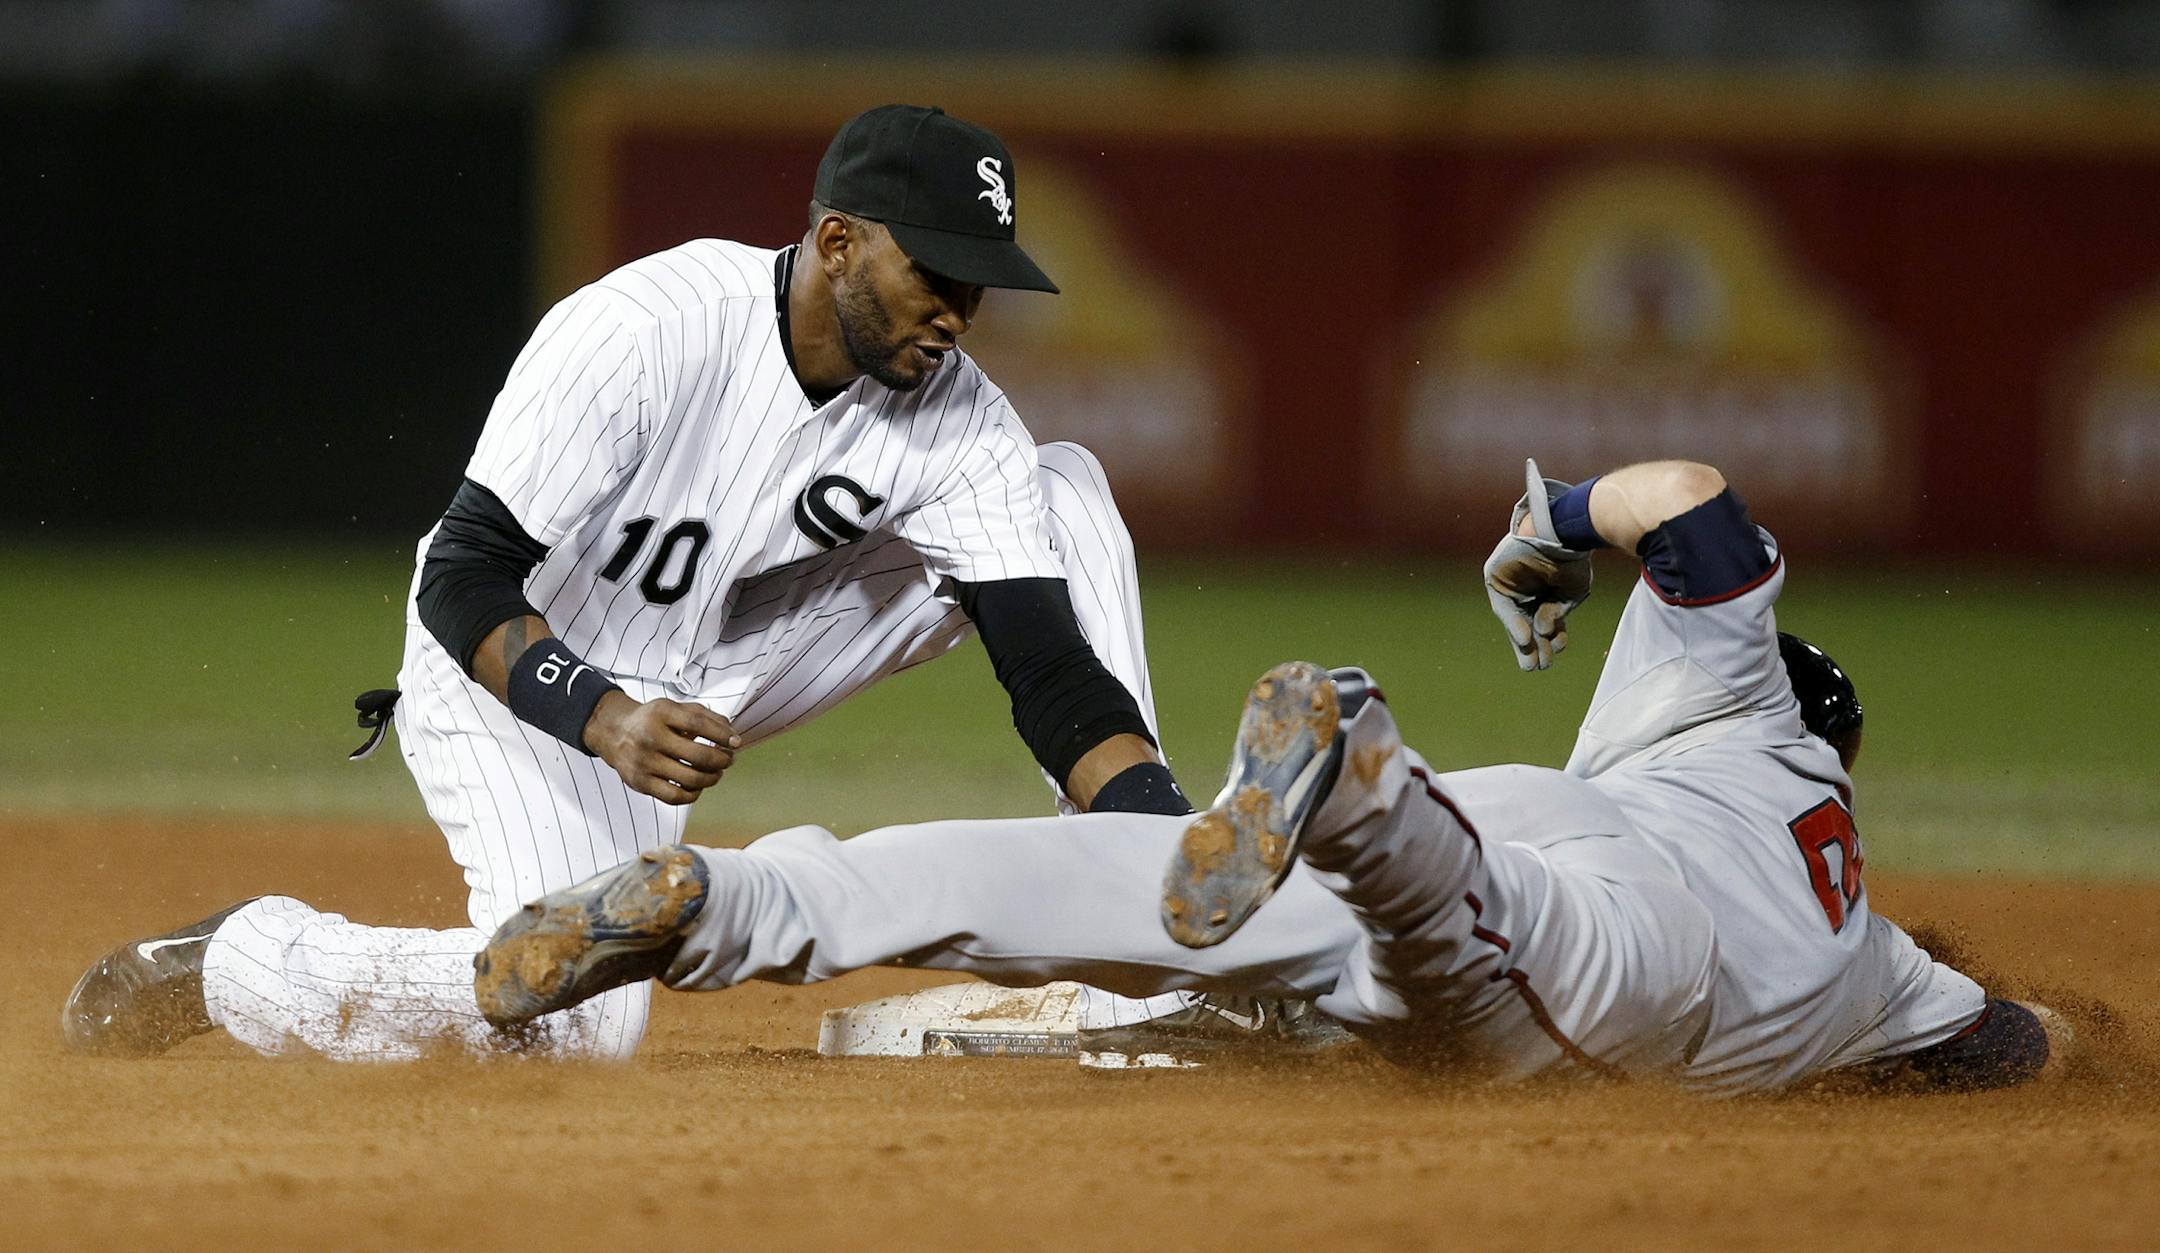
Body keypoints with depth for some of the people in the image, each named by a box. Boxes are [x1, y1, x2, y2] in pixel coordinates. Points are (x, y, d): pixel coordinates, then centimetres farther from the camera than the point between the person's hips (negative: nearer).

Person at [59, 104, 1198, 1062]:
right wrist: (609, 722, -46)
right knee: (577, 1018, -29)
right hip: (521, 670, -6)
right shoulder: (640, 332, -31)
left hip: (716, 665, 6)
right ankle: (229, 963, -3)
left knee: (1065, 493, -8)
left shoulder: (959, 422, -17)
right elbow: (462, 581, -29)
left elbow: (1052, 667, -20)